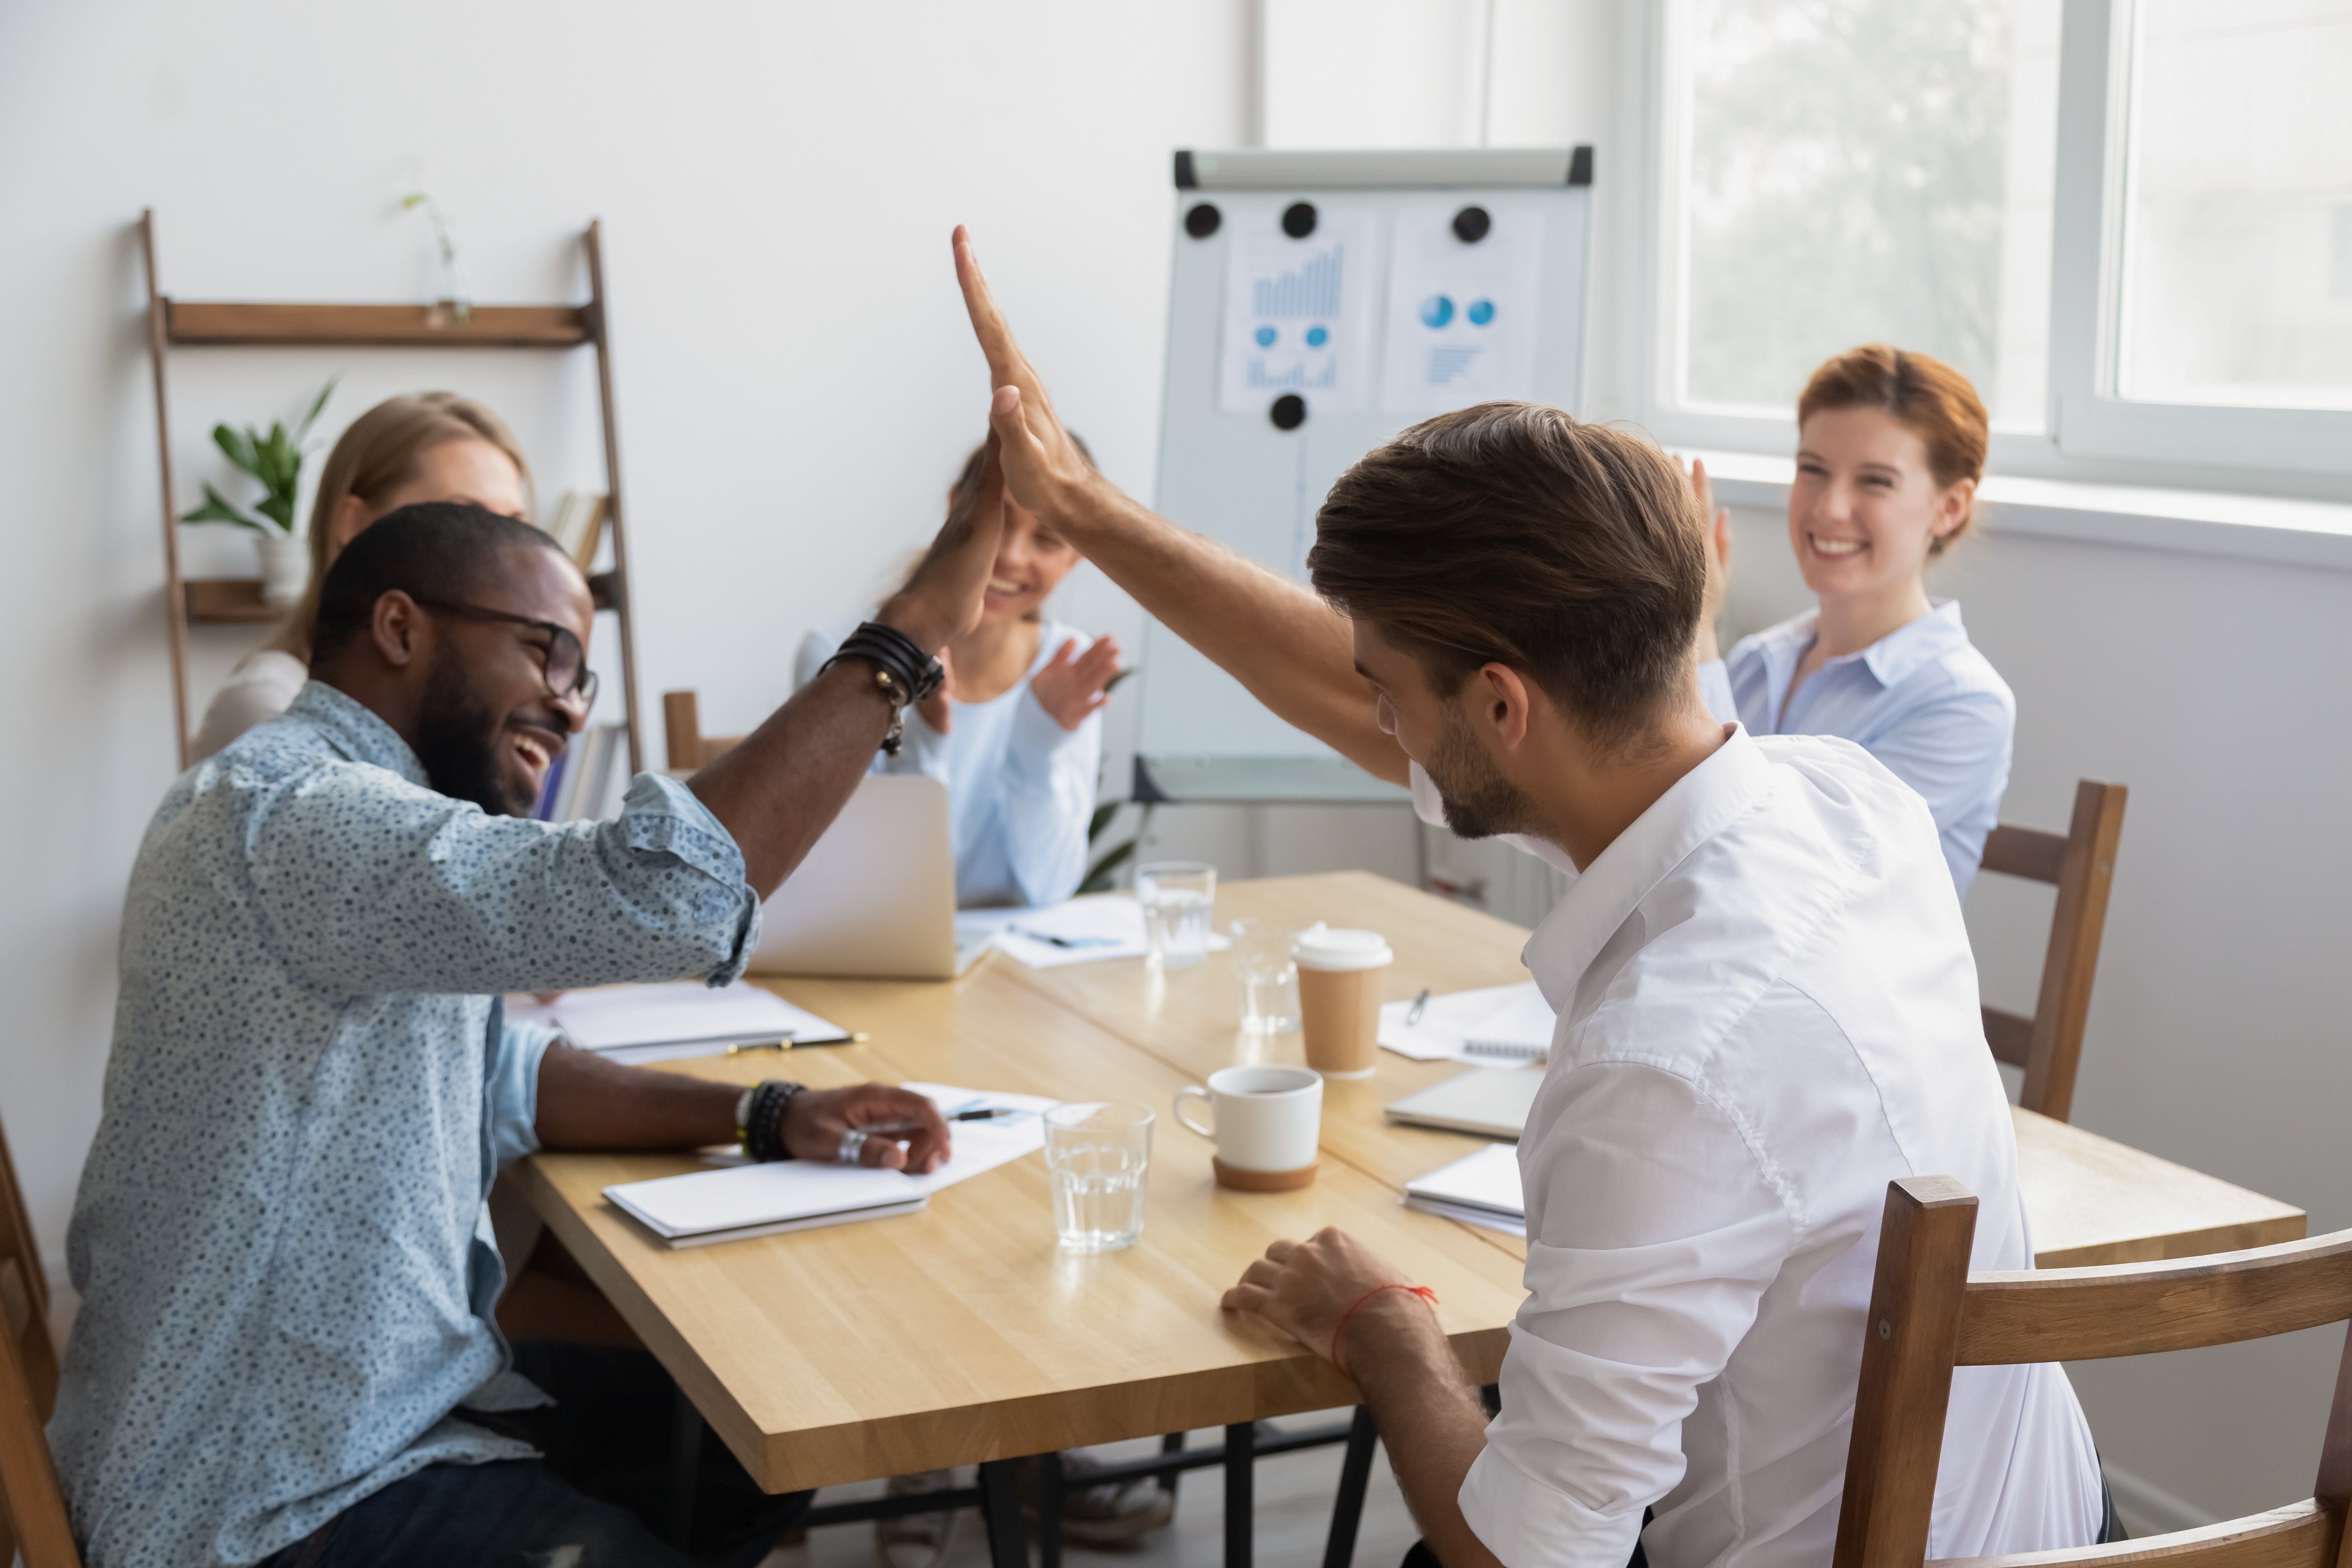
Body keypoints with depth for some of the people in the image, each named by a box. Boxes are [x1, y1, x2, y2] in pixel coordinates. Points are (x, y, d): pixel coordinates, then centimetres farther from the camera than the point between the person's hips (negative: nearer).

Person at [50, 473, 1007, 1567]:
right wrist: (912, 629, -30)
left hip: (384, 1392, 10)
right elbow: (661, 894, -37)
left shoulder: (351, 807, 9)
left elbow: (499, 1076, 14)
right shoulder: (284, 815, -25)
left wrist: (769, 1118, -1)